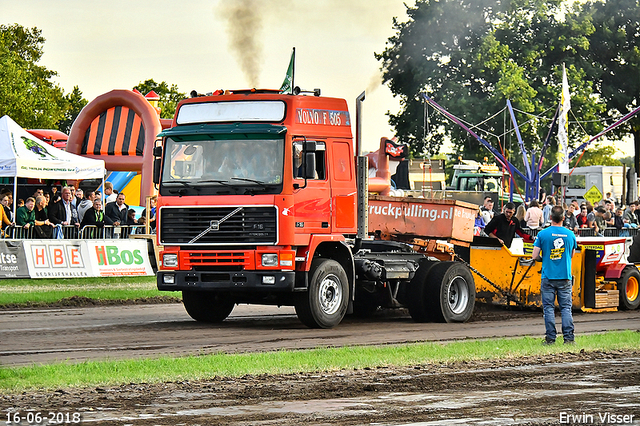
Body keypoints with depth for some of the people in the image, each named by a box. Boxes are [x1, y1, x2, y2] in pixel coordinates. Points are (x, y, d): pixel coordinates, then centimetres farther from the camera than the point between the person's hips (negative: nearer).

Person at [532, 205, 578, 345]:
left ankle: (550, 338, 1)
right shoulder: (570, 235, 1)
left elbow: (535, 256, -6)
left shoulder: (543, 234, -7)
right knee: (566, 307, 5)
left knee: (549, 308, 3)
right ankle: (569, 337, 0)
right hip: (565, 277, 2)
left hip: (548, 277, -2)